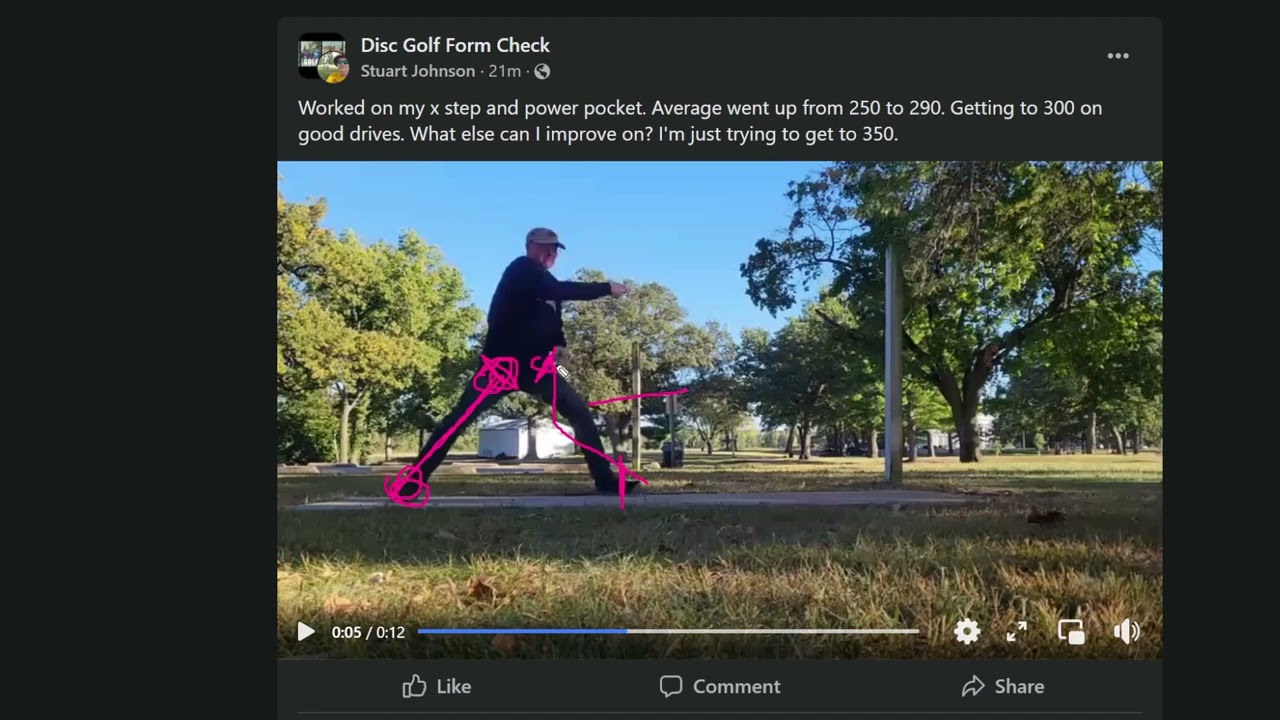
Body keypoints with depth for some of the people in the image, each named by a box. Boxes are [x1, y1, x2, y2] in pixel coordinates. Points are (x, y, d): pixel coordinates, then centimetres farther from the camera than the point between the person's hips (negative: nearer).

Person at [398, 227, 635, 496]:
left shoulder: (545, 285, 16)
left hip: (534, 365, 7)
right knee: (460, 418, -8)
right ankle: (413, 481, -3)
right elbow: (559, 291, -23)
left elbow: (552, 329, 14)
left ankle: (604, 478, -1)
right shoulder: (521, 269, -7)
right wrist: (606, 288, -19)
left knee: (579, 411, -2)